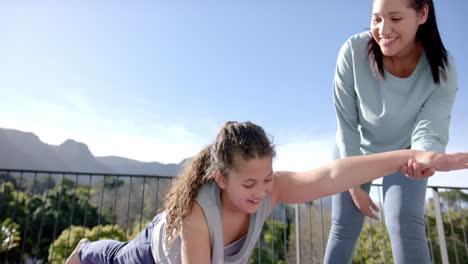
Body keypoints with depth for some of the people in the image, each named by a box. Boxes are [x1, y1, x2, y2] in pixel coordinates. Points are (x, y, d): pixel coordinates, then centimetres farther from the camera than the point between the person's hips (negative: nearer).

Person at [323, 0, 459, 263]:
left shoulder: (443, 70, -23)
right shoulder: (353, 51, -27)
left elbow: (430, 131, -27)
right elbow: (347, 125, -21)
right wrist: (354, 184, -15)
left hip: (404, 154, 1)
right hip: (355, 152, 0)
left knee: (406, 224, -17)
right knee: (343, 229, 1)